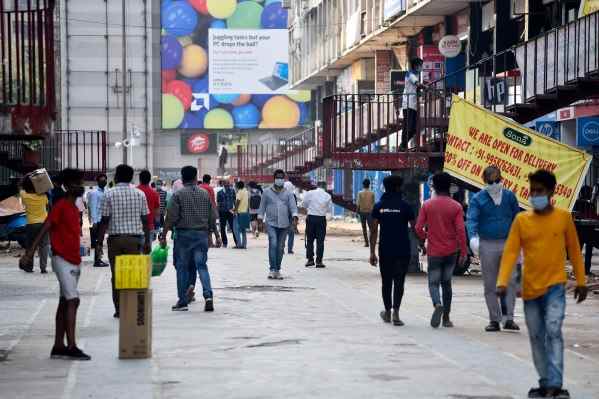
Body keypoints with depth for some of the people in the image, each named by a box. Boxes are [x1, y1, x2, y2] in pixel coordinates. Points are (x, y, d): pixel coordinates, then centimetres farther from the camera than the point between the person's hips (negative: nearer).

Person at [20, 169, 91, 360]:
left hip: (74, 261, 9)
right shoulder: (61, 205, -11)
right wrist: (30, 251, -24)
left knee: (65, 303, 9)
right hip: (62, 260, -9)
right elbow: (45, 228, -17)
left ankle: (58, 347, 13)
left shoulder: (74, 208, 15)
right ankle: (71, 347, -18)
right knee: (73, 300, -15)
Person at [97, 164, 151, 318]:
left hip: (115, 238, -1)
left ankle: (119, 310, 6)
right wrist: (147, 241, 9)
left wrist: (99, 241, 2)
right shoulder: (139, 194, 4)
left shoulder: (109, 195, -1)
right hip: (135, 238, 1)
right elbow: (145, 220, 3)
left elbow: (104, 221, -3)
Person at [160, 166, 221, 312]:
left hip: (183, 234, -3)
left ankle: (183, 301, 8)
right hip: (202, 234, 3)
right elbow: (212, 217, 8)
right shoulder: (205, 194, 7)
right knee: (202, 265, 5)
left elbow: (171, 218, -9)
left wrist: (164, 236, -5)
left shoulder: (178, 194, -5)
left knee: (182, 267, 5)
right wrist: (216, 235, 16)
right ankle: (208, 295, -13)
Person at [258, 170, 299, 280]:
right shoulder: (267, 192, 8)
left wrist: (295, 217, -17)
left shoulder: (288, 193, 10)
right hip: (271, 223, -2)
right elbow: (262, 207, 11)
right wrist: (260, 219, 4)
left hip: (284, 224, 2)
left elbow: (293, 207, 0)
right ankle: (272, 269, -17)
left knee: (280, 247, 5)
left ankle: (277, 270, 15)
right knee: (273, 244, -17)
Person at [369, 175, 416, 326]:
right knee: (399, 281, 0)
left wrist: (372, 252, 2)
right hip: (403, 251, -2)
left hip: (385, 250, 2)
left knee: (386, 281, 14)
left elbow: (374, 230, -1)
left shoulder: (379, 206, 1)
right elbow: (415, 227, -2)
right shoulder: (405, 206, -5)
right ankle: (396, 311, -15)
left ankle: (387, 312, 24)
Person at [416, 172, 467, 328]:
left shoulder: (427, 205, -5)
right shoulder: (456, 206, -5)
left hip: (434, 251, -1)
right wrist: (463, 252, -4)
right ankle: (446, 318, 16)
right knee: (447, 283, 14)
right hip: (451, 251, 1)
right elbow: (460, 230, -10)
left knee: (433, 282, 5)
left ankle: (438, 304, -26)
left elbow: (418, 228, -6)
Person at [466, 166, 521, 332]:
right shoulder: (478, 199, 0)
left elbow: (517, 219, 13)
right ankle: (494, 320, 10)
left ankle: (509, 318, -1)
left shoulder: (509, 196, 7)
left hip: (507, 244, 1)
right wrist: (473, 237, -31)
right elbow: (471, 219, -13)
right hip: (487, 245, -1)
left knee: (510, 282, -5)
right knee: (490, 285, 3)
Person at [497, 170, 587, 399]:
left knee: (553, 331, -16)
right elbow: (510, 252, -5)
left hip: (555, 286, -3)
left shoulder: (563, 217, -1)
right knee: (536, 337, 10)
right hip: (530, 288, 3)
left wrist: (580, 281, 9)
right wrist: (502, 282, -16)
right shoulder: (521, 220, 1)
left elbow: (574, 250, 8)